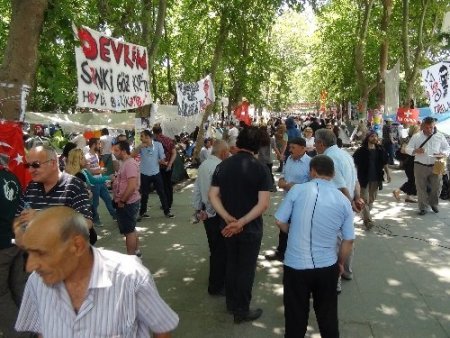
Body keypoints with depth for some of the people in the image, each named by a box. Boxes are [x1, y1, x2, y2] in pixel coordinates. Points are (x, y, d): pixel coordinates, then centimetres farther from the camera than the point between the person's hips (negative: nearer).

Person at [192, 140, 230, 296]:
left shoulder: (203, 164, 6)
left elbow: (197, 188, 9)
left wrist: (198, 209, 12)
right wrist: (209, 212, -14)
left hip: (206, 212, 9)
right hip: (216, 214, -9)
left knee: (215, 247, 23)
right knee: (220, 250, 5)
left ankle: (217, 279, 41)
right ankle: (216, 286, 18)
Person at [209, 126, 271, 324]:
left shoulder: (223, 165, -2)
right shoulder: (260, 168, -15)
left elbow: (213, 195, -6)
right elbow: (263, 204, -23)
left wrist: (228, 219, -13)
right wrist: (241, 222, -21)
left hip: (228, 226, 5)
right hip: (251, 227, -4)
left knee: (231, 264, 21)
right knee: (246, 268, 10)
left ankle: (231, 303, 36)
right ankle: (241, 311, 23)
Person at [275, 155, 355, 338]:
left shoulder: (298, 190, -10)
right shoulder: (344, 201, -2)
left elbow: (280, 222, -4)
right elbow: (348, 240, 2)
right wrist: (340, 262, 19)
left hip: (295, 264, -2)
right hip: (327, 267, 2)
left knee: (296, 316, 15)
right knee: (328, 315, 22)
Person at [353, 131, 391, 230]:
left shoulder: (380, 150, 5)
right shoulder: (361, 150, -9)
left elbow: (384, 163, 12)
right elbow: (355, 163, -9)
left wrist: (388, 173, 7)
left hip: (376, 178, 5)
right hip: (364, 177, -5)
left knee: (372, 199, 15)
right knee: (365, 199, -5)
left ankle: (364, 214, 32)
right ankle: (367, 220, -2)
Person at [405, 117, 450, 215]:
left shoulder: (440, 136, 3)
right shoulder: (416, 137, -1)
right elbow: (407, 149, 0)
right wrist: (415, 151, -22)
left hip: (435, 166, 1)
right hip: (420, 166, -1)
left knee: (436, 187, 8)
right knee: (421, 188, 5)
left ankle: (433, 203, 34)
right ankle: (423, 207, 19)